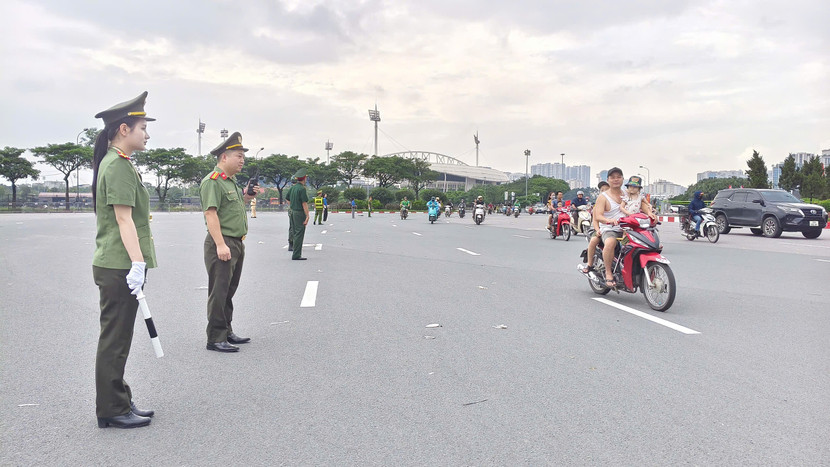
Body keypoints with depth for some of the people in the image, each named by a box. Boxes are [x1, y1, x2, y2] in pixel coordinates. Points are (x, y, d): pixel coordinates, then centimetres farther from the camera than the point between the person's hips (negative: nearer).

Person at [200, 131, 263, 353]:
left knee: (229, 291, 16)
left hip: (237, 243, 10)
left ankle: (227, 332, 25)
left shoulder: (232, 181, 18)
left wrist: (247, 197, 12)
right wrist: (220, 244, -26)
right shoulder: (212, 181, -12)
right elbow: (210, 213, -20)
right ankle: (215, 339, -1)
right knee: (219, 292, -6)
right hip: (221, 244, -10)